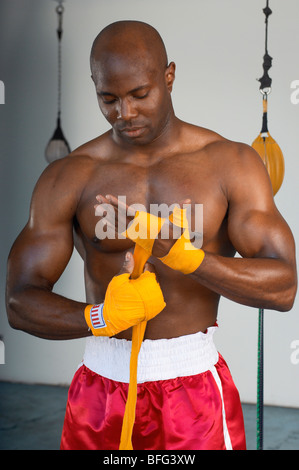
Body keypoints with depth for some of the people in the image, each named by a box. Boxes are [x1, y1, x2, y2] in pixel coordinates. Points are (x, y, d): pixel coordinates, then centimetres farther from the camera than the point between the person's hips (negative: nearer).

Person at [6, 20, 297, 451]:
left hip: (195, 387, -1)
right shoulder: (68, 178, -3)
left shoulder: (230, 163, -4)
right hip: (102, 389, 1)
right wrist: (101, 317, -26)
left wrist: (179, 254, -27)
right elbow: (20, 303, -6)